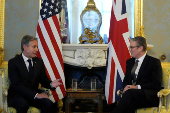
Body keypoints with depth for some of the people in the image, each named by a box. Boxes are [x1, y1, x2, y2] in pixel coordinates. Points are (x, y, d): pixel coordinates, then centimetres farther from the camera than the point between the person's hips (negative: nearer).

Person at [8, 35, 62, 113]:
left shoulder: (39, 62, 11)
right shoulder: (13, 62, -6)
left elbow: (43, 79, 9)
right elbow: (17, 84, -15)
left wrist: (51, 84, -17)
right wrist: (36, 95, -24)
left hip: (34, 94, 4)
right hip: (17, 95, -4)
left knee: (49, 104, -26)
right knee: (23, 104, -38)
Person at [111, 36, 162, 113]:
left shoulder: (154, 62, 2)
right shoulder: (130, 62, 21)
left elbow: (156, 84, -6)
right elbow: (126, 80, 23)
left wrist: (138, 87, -17)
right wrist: (126, 87, -3)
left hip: (149, 97, -4)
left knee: (129, 93, -36)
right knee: (130, 104, -35)